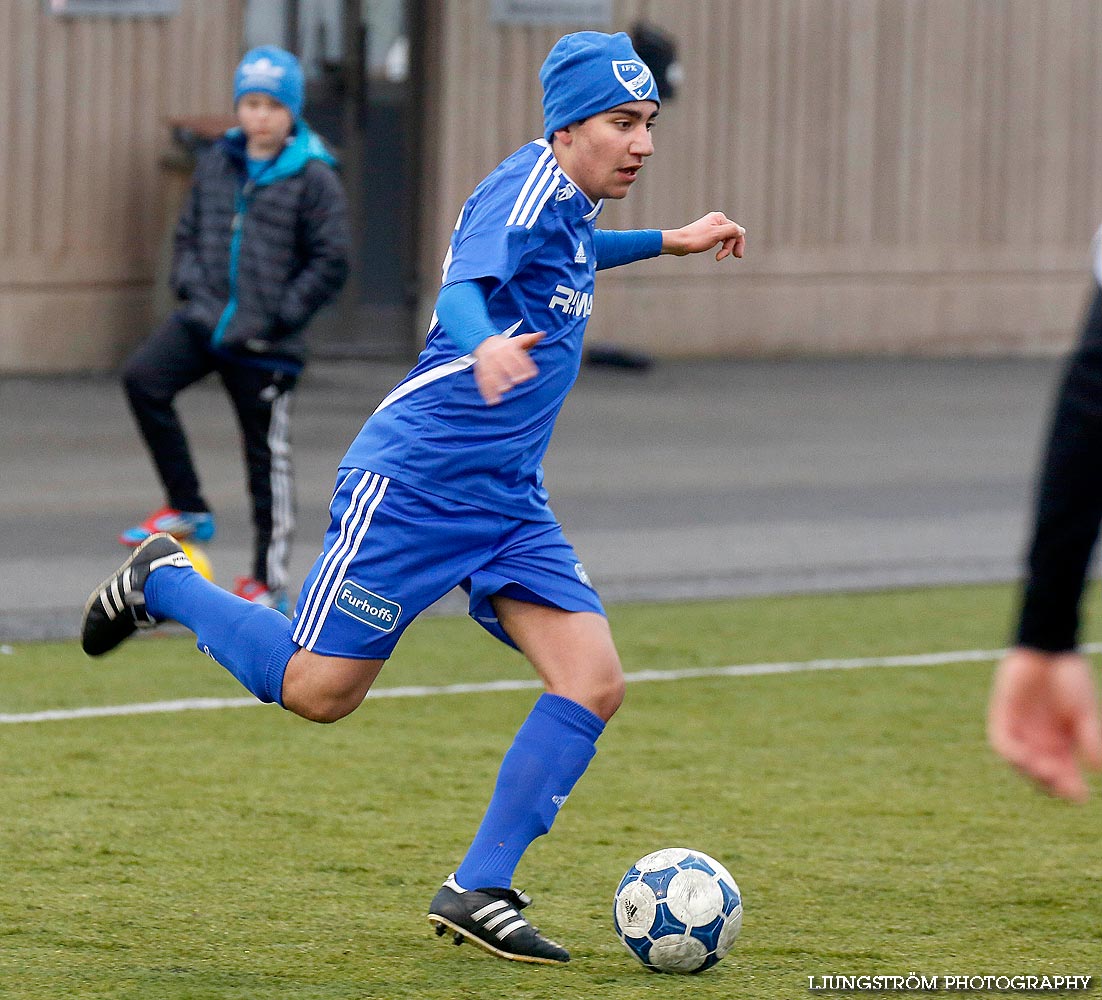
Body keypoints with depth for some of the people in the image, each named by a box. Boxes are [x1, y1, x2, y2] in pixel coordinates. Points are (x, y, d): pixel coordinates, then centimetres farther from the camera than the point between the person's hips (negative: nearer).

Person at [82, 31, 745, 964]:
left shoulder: (570, 203, 11)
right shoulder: (526, 185, -16)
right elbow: (469, 279, -35)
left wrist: (669, 241, 33)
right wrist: (484, 347, -57)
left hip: (508, 501, 8)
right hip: (414, 480, -8)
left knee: (594, 683, -8)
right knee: (317, 691, -3)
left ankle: (478, 890, -4)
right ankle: (165, 582, 23)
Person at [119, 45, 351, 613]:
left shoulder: (314, 178, -7)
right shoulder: (216, 165, 8)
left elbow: (330, 264, -7)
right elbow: (188, 235, 18)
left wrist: (278, 316, -13)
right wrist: (190, 284, -1)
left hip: (264, 342, -4)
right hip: (205, 320, 4)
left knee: (267, 456, 3)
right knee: (143, 379, -19)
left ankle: (269, 581, 15)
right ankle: (187, 509, -7)